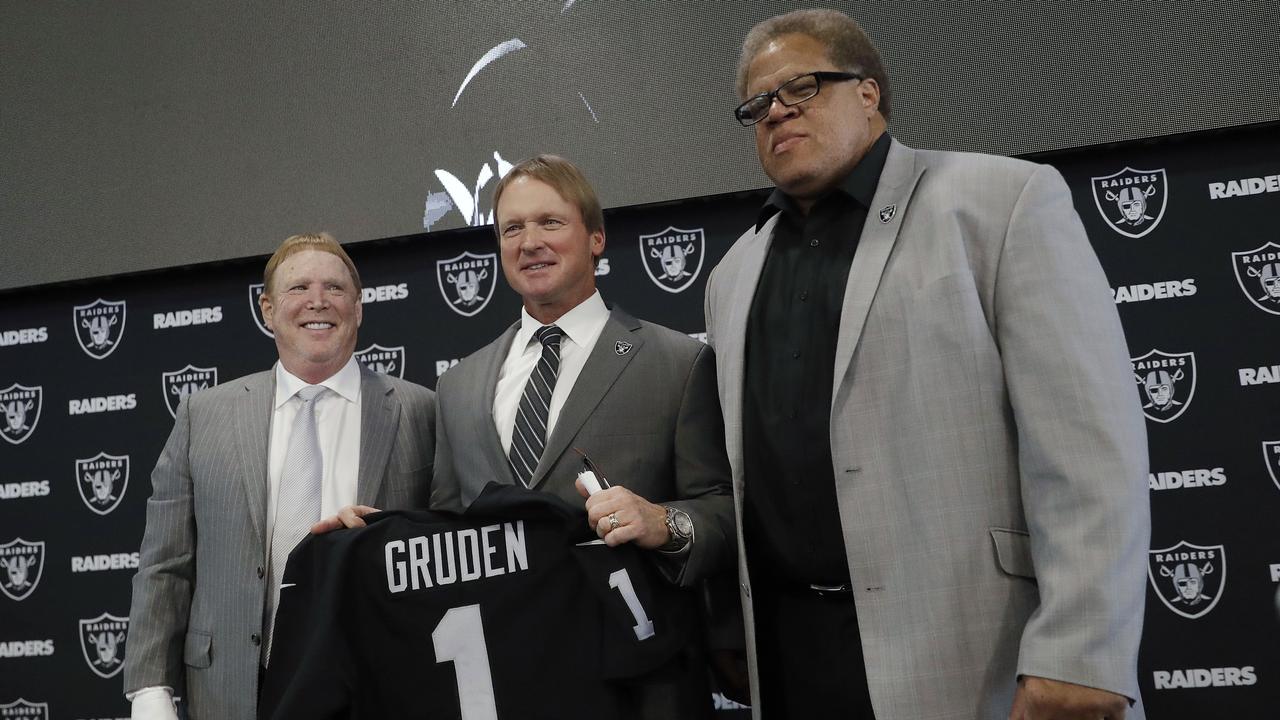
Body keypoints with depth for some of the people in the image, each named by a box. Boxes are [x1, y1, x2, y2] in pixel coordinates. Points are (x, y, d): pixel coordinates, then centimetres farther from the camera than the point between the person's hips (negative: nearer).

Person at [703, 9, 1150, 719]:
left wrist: (1078, 659, -18)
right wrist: (738, 641, 9)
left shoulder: (1003, 200, -3)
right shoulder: (732, 275, 15)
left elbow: (1087, 444, -11)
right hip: (787, 651, 5)